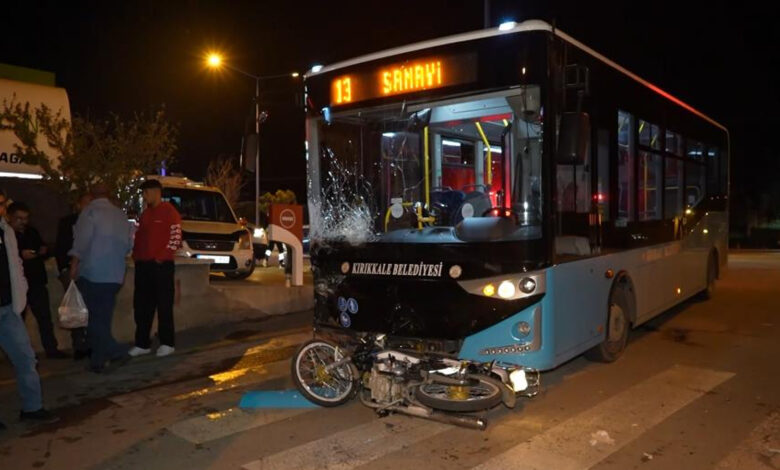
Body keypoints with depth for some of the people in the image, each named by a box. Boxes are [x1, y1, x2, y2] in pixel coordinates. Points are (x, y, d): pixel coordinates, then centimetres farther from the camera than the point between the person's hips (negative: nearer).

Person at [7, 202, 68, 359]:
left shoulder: (32, 232, 10)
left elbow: (44, 250, 20)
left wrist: (44, 251, -2)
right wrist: (21, 255, -25)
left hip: (36, 281, 5)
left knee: (45, 316, 6)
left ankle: (51, 349, 13)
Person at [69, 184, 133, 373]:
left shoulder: (90, 211, -6)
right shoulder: (120, 214, 12)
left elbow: (82, 241, -13)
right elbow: (127, 245, 15)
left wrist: (74, 266, -6)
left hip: (92, 274, -6)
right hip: (115, 275, 6)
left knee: (95, 318, 0)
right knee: (103, 319, 11)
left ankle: (116, 352, -10)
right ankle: (98, 361, 14)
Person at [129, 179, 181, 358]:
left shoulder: (169, 211, -5)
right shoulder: (145, 213, 18)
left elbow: (176, 237, -12)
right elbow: (139, 236, 22)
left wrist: (161, 258, -15)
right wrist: (136, 255, 8)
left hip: (161, 264, -8)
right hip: (143, 265, 8)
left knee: (164, 305, -1)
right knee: (142, 305, 8)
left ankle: (167, 343, 6)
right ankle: (142, 343, 16)